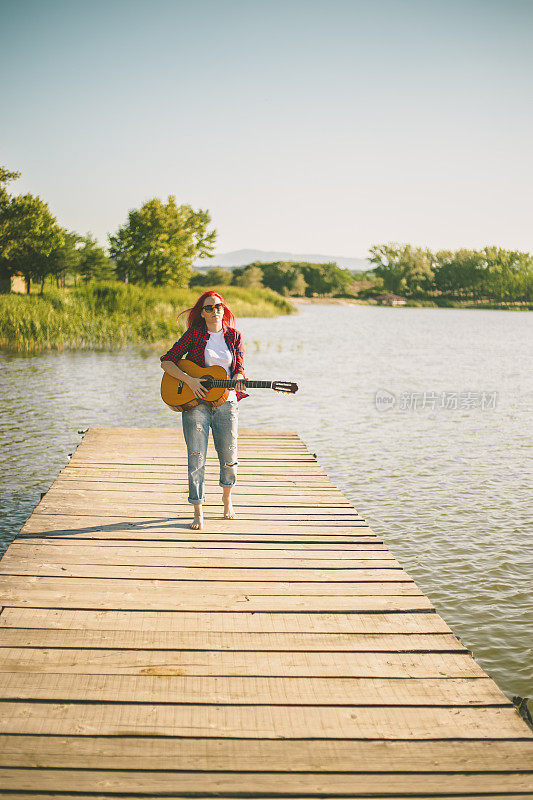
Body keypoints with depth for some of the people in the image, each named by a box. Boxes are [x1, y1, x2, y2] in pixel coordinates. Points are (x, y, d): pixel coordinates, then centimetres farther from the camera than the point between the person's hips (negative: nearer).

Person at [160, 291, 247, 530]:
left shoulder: (233, 336, 6)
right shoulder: (194, 334, -2)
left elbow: (239, 370, 7)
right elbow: (166, 361, -4)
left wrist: (237, 381, -17)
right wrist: (190, 380, -16)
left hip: (225, 401, 2)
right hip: (195, 402, -2)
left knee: (229, 459, 8)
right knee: (196, 458, -6)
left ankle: (226, 498, 36)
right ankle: (198, 513, 3)